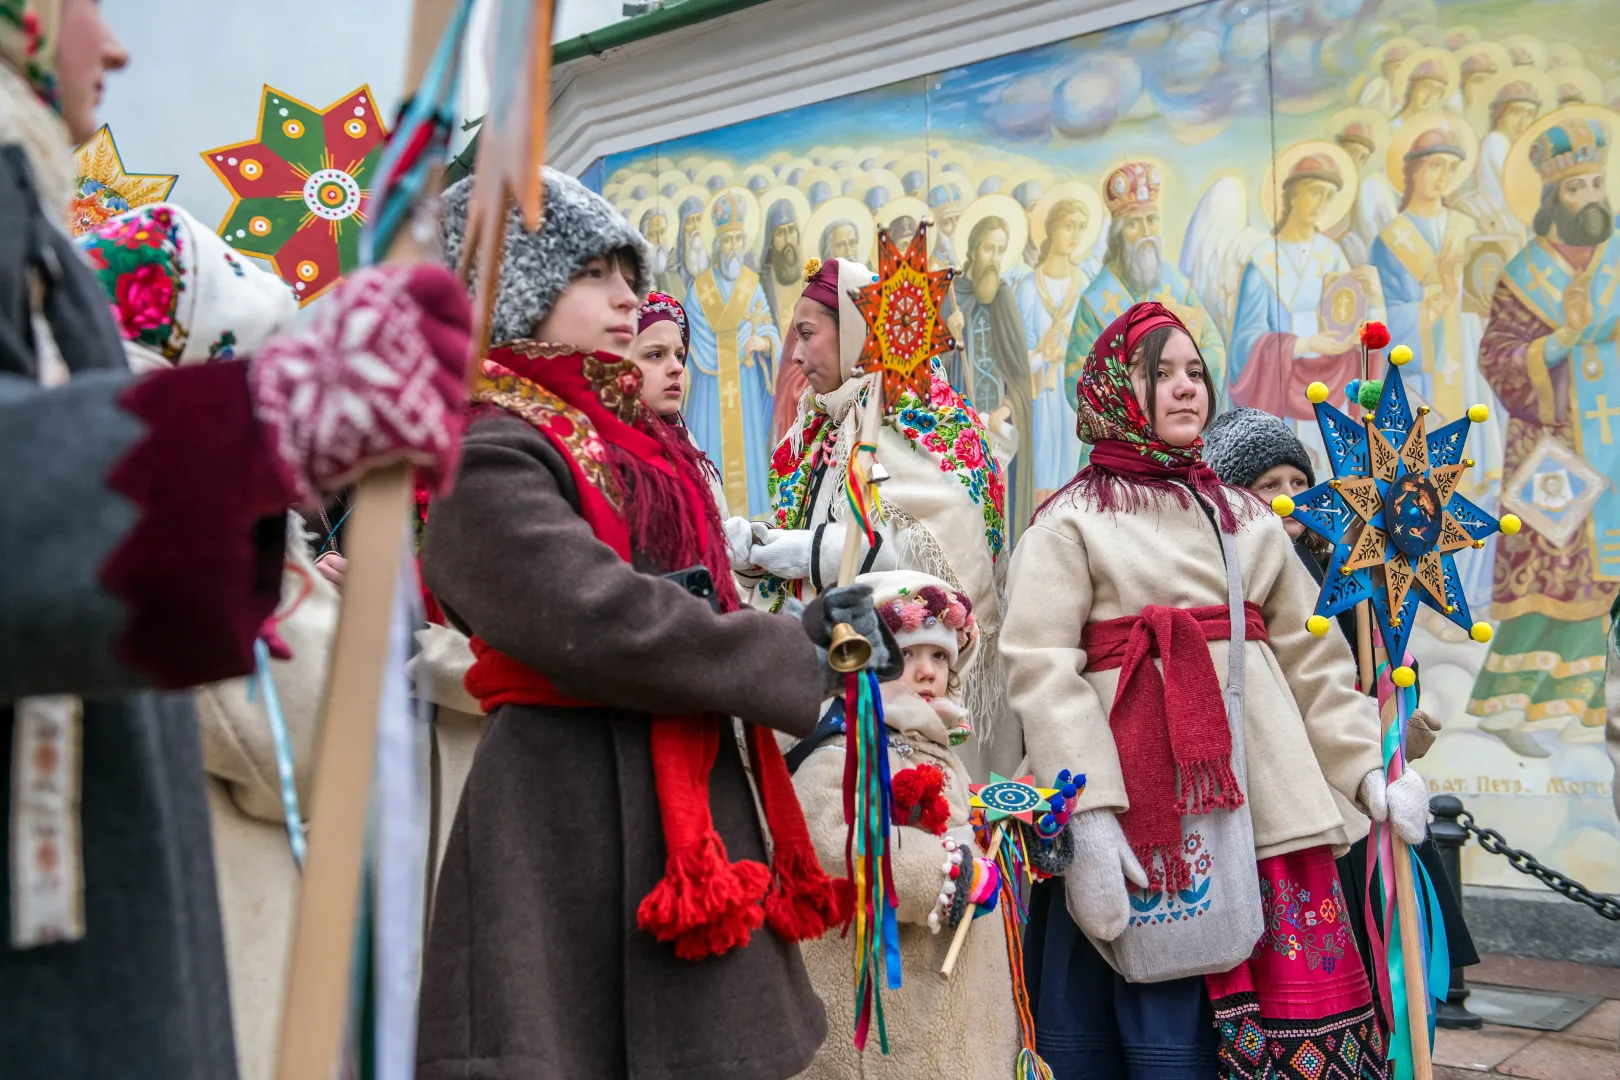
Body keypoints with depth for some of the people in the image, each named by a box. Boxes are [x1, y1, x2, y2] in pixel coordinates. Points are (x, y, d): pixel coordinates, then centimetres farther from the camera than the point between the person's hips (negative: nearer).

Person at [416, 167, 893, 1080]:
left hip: (700, 792, 9)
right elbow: (599, 624, -22)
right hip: (574, 808, -8)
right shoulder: (487, 454, -11)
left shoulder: (638, 437, 17)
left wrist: (804, 626, 2)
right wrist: (799, 660, -13)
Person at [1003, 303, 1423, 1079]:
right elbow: (1043, 671, -9)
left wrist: (1368, 767, 2)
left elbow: (1311, 658, 16)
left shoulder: (1247, 519, 19)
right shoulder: (1071, 522, 3)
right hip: (1137, 818, -4)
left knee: (1281, 1013, 2)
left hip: (1258, 805, 5)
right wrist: (1088, 814, -20)